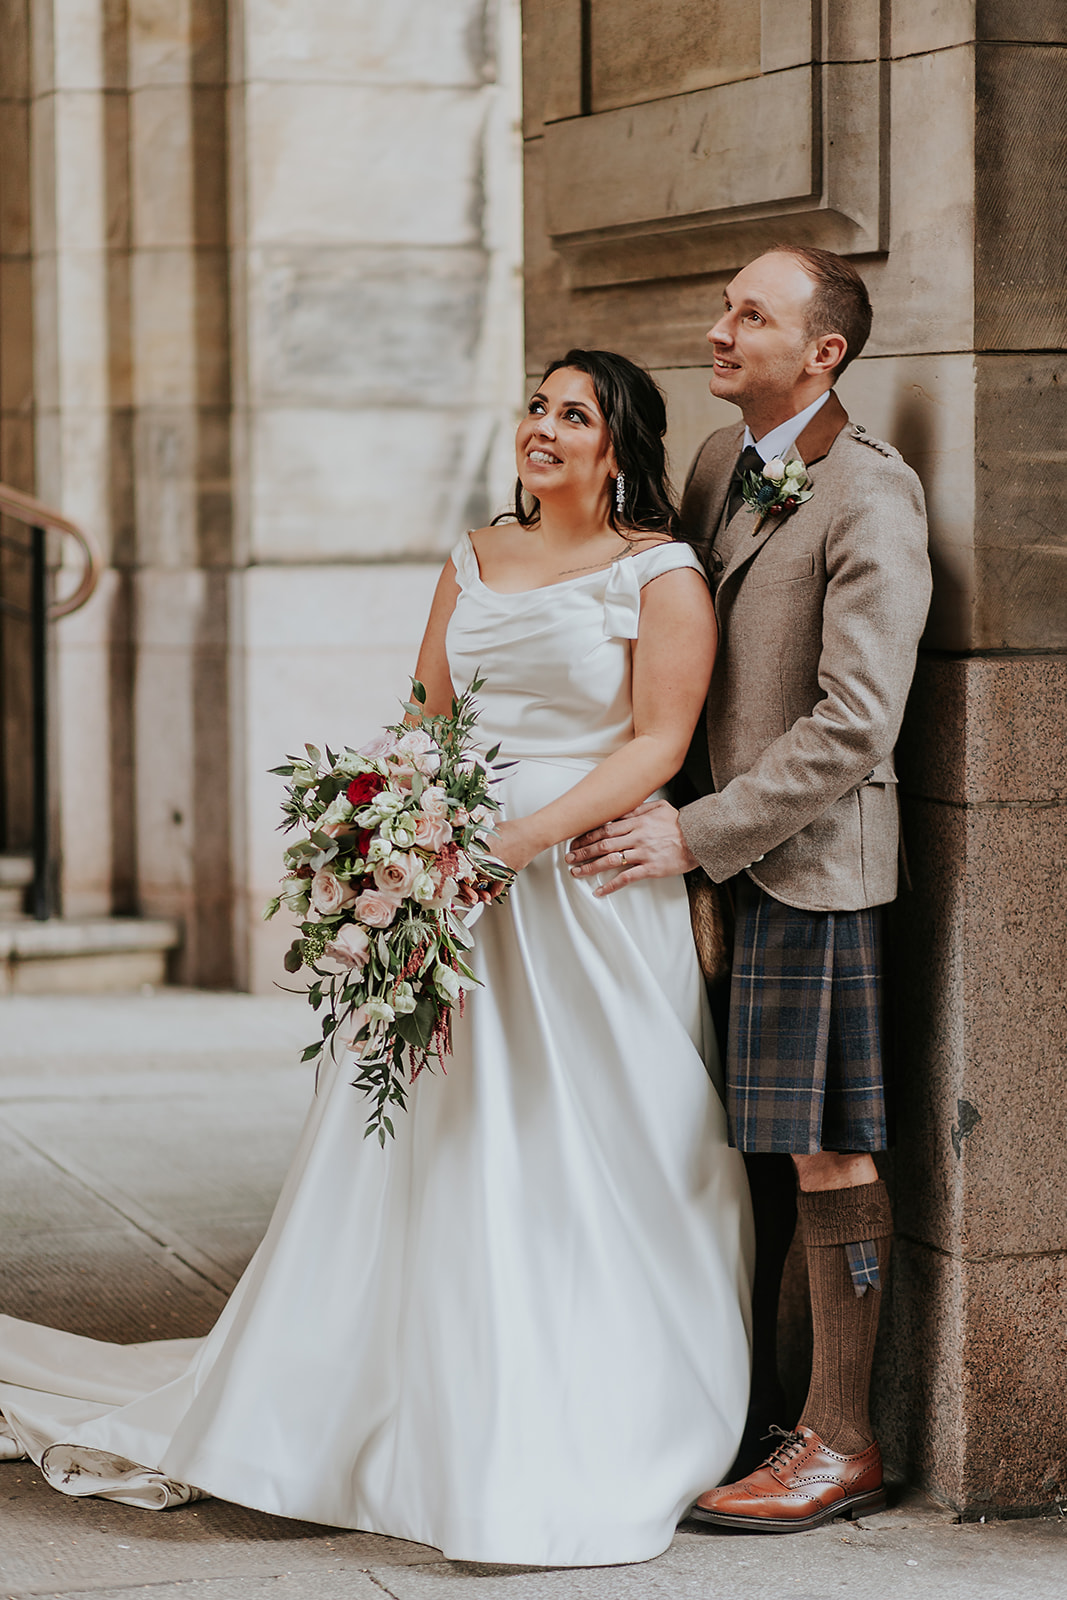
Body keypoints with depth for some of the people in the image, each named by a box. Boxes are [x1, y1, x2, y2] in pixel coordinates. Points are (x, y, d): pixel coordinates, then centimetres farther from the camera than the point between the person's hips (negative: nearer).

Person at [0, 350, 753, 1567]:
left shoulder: (662, 575, -2)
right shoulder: (471, 562, 15)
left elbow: (658, 741, -9)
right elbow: (427, 720, 14)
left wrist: (522, 837, -18)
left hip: (589, 887, -5)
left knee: (581, 1171, -2)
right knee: (432, 1164, 6)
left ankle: (587, 1460, 8)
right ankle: (425, 1419, 16)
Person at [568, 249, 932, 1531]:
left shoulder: (871, 498, -14)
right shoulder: (719, 464, 12)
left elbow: (855, 723, -20)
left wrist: (697, 834, -18)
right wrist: (673, 818, 11)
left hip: (810, 860, -8)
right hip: (716, 850, 8)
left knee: (823, 1147, -1)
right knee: (740, 1140, 13)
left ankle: (840, 1443, 8)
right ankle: (743, 1409, 23)